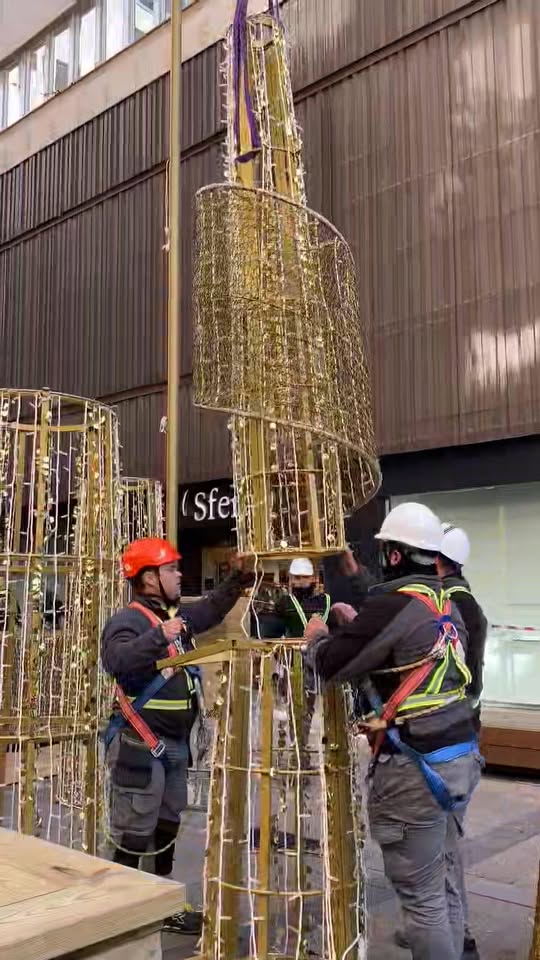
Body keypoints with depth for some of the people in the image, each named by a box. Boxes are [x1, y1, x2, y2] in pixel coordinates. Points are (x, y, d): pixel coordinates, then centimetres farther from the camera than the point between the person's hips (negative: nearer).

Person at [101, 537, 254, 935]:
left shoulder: (177, 615, 10)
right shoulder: (128, 620, -18)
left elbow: (212, 609, 27)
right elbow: (117, 661, -37)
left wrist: (240, 578, 14)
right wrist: (160, 637, -45)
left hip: (175, 745, 10)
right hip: (140, 746, -9)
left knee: (167, 828, 20)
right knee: (134, 836, -1)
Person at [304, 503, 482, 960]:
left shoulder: (395, 601, -17)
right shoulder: (446, 603, 9)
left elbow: (333, 665, -10)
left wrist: (318, 637, 10)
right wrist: (357, 625, 26)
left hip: (416, 767, -9)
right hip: (460, 756, 9)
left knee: (422, 896, 2)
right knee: (445, 884, 20)